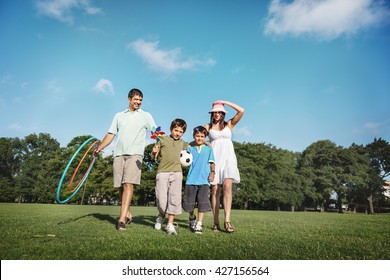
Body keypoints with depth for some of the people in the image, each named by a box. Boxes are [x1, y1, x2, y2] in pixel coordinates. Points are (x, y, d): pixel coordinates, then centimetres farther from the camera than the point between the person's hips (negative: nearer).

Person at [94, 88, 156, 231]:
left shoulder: (146, 116, 11)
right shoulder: (119, 116, 19)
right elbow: (110, 134, 16)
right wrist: (99, 147, 1)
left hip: (135, 155, -3)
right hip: (119, 154, 4)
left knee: (128, 185, -15)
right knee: (121, 186, 5)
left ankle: (122, 219, -18)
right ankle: (128, 214, 21)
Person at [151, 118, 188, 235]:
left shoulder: (182, 143, 15)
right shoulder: (162, 139, 5)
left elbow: (189, 147, 37)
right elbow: (154, 157, 6)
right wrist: (154, 153, -16)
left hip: (176, 173, 3)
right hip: (162, 172, -3)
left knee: (174, 198, -3)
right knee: (161, 198, -5)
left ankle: (170, 224, 6)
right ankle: (161, 216, 26)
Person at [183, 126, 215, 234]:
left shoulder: (209, 149, 10)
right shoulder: (190, 149, 12)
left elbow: (212, 163, 7)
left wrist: (212, 172, -9)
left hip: (204, 180, -1)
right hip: (191, 180, 1)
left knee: (202, 203, -10)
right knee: (189, 203, 7)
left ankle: (199, 225, -5)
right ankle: (192, 219, 34)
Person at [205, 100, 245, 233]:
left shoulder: (229, 124, 13)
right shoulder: (208, 127, 14)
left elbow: (241, 111, 1)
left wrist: (226, 102, 5)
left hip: (227, 157, 0)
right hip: (214, 158, 1)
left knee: (227, 187, -16)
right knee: (215, 190, -2)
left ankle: (227, 221, -17)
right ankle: (216, 222, 2)